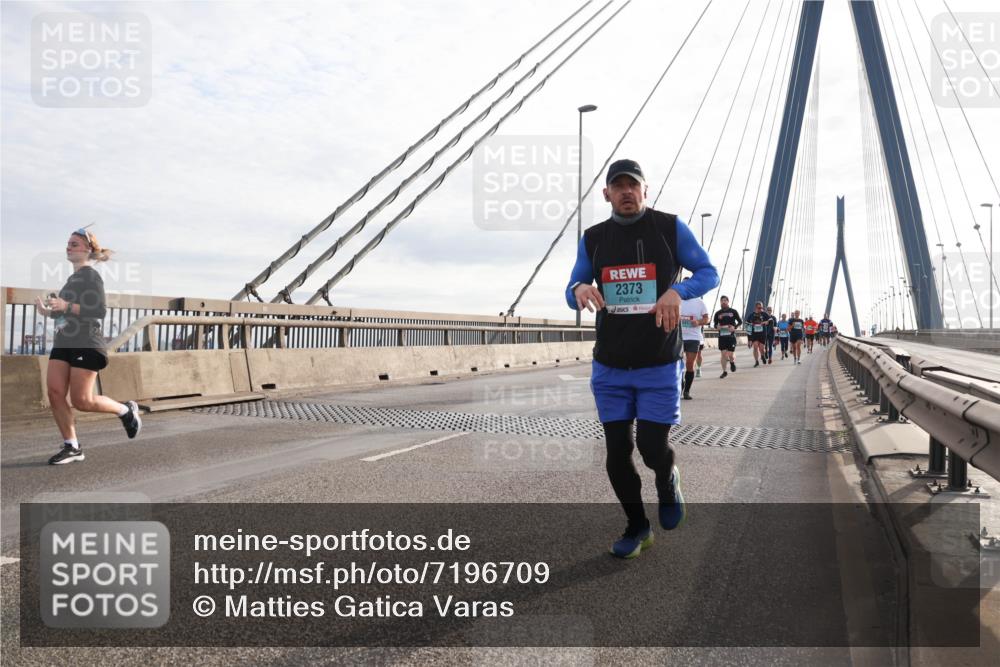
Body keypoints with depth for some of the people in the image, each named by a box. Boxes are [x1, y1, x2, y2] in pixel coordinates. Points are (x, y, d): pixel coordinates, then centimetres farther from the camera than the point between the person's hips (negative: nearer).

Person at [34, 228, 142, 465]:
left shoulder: (91, 275, -7)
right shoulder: (73, 278, 19)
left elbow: (99, 311, -17)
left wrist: (66, 306, -24)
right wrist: (48, 312, 9)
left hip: (86, 345, -8)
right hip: (63, 343, 8)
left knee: (81, 400, -9)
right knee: (54, 392, -4)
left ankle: (126, 410, 15)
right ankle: (72, 447, 3)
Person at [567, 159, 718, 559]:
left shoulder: (670, 227, -3)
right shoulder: (593, 238, 5)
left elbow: (709, 272, 0)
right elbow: (572, 292, 10)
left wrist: (677, 291, -22)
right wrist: (579, 289, -17)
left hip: (659, 365, -2)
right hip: (610, 368, 3)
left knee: (652, 448, -5)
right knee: (617, 454, 4)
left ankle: (669, 482, 33)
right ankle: (637, 528, 26)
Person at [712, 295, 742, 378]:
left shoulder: (733, 311, 4)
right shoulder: (718, 313, 8)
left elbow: (740, 321, 8)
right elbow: (714, 324, 14)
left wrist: (734, 327, -10)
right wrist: (717, 326, -10)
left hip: (731, 335, -1)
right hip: (722, 335, 1)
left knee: (731, 354, -2)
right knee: (723, 353, -4)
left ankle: (732, 362, 34)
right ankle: (724, 371, 6)